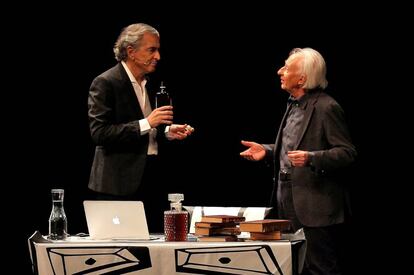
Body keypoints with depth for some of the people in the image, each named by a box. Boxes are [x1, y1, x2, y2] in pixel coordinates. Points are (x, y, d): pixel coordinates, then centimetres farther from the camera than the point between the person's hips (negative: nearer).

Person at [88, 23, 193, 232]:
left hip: (150, 176, 8)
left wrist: (167, 132, 6)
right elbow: (99, 133, -20)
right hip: (119, 184, -8)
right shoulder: (105, 83, -11)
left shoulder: (147, 82, 15)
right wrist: (146, 123, -23)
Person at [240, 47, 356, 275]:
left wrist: (311, 158, -30)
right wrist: (267, 150, 9)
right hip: (290, 204, 9)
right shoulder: (293, 105, 14)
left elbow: (347, 153, -17)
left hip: (316, 208, -9)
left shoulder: (326, 108, -15)